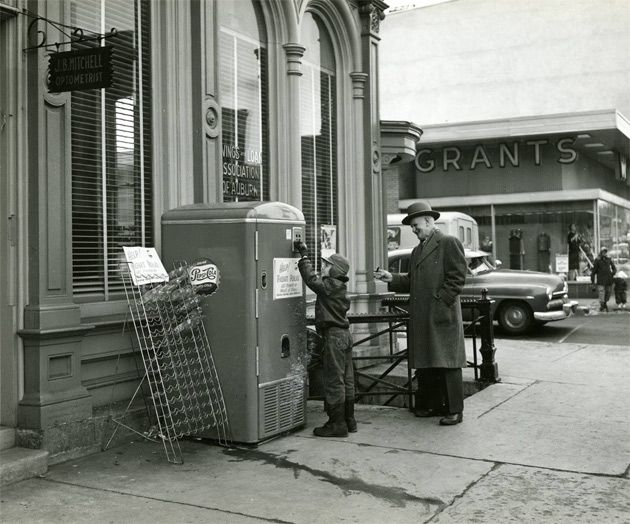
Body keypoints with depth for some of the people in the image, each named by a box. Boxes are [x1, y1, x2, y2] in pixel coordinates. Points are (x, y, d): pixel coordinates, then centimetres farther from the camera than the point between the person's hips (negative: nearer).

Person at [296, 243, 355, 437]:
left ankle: (337, 423, -2)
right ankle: (348, 420, 20)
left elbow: (312, 279, -15)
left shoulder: (330, 285, -14)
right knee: (346, 380, 13)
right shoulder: (340, 287, 14)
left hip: (334, 336, -10)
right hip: (344, 334, 10)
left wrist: (304, 255, -8)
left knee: (334, 381, -6)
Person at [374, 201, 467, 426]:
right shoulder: (417, 251, 21)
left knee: (448, 364, -5)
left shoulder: (449, 243, -3)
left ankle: (454, 410, 1)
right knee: (425, 364, 9)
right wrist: (392, 278, 5)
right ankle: (432, 405, 18)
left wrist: (440, 300, -14)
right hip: (421, 317, 8)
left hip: (443, 316, -8)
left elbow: (457, 277, -8)